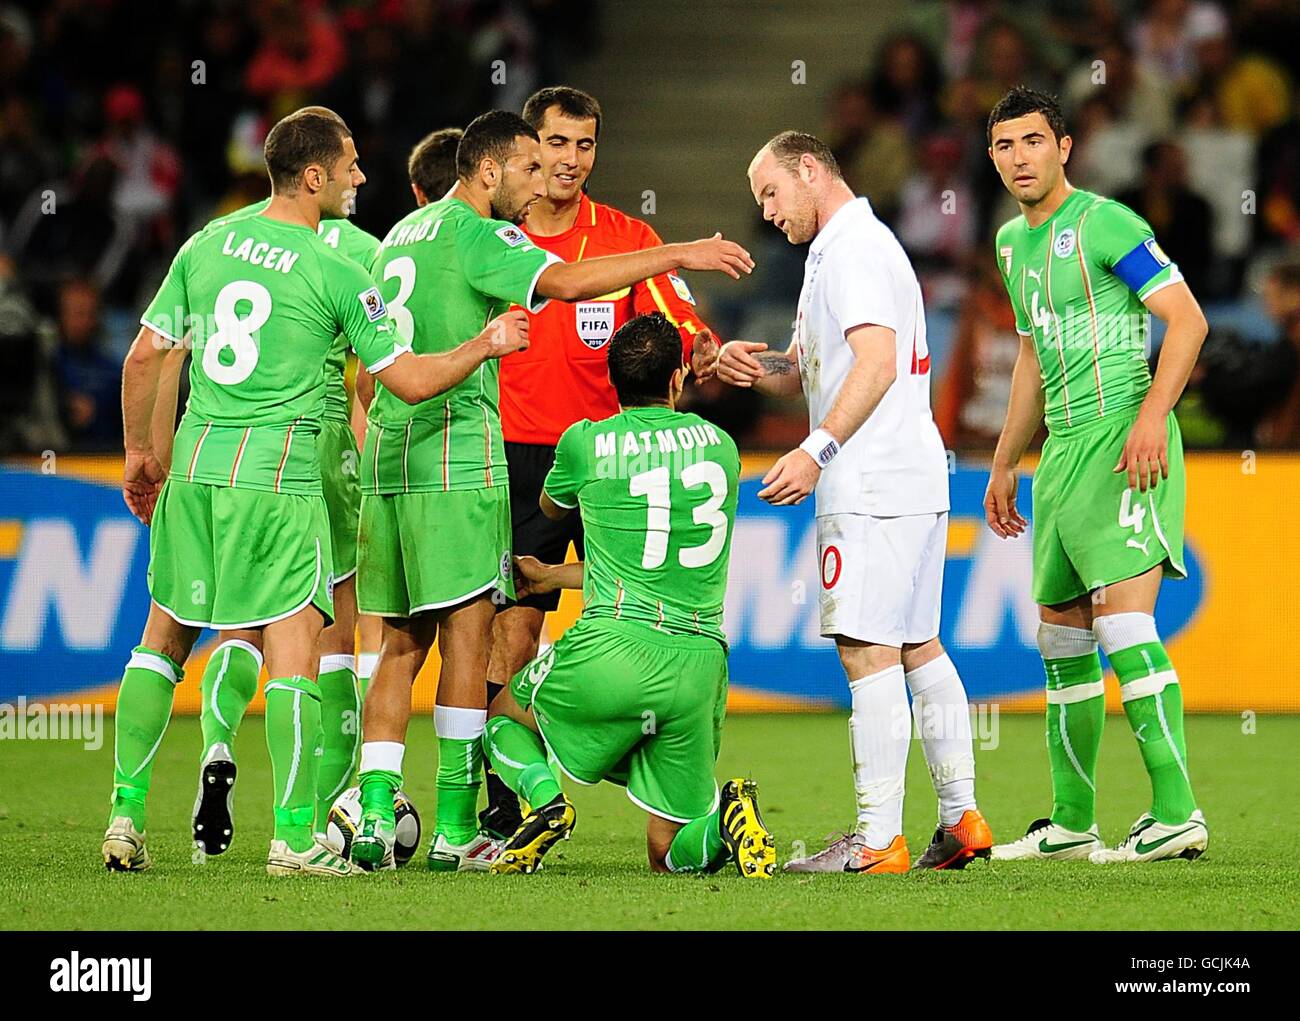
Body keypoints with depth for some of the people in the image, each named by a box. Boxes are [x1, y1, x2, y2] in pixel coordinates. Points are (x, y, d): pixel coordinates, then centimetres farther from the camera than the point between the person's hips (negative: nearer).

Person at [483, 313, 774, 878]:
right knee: (670, 854, 15)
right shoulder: (720, 447, 13)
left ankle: (543, 798, -3)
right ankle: (725, 813, -18)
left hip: (611, 649, -3)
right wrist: (553, 576, 36)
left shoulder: (585, 442, 2)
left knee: (503, 715, 27)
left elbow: (550, 507, 27)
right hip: (699, 661, 3)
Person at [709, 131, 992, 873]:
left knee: (868, 651, -10)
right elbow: (813, 369, 26)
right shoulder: (849, 247, 23)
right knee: (917, 646, 13)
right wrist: (758, 367, 5)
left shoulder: (850, 248, -10)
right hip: (914, 480, 11)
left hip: (873, 486, -11)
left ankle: (878, 840, -11)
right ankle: (962, 818, 14)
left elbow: (878, 362, -22)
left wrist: (818, 450, -26)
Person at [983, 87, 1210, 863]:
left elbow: (1187, 317, -13)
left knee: (1123, 622, -17)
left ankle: (1177, 813, -18)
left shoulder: (1104, 224, -9)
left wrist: (1152, 415, -24)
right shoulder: (1013, 242, 17)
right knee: (1062, 637, 12)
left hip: (1123, 441, -9)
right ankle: (1071, 826, 19)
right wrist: (1006, 465, 28)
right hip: (1064, 447, 9)